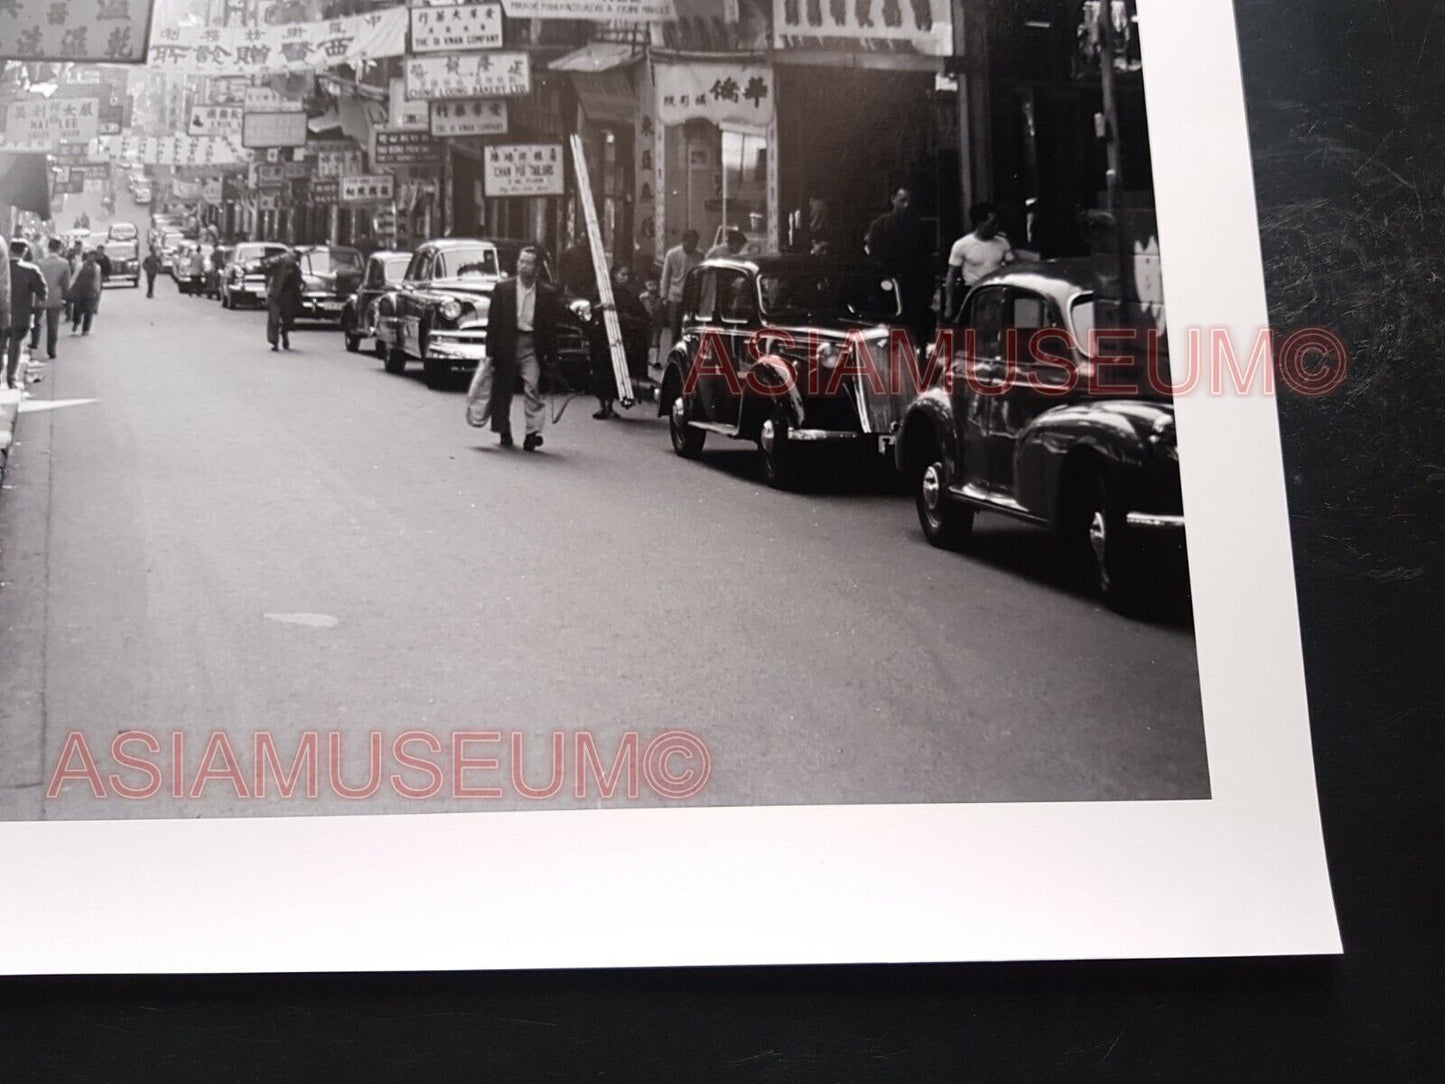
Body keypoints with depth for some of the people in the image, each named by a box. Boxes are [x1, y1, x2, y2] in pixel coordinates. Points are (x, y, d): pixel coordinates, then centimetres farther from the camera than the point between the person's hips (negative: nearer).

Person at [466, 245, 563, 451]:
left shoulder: (548, 294, 1)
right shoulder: (502, 288, 2)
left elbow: (552, 327, 4)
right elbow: (493, 322, 2)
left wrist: (551, 357, 2)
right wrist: (490, 352, -2)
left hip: (533, 347, -1)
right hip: (507, 344, 1)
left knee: (532, 387, -13)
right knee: (502, 389, 9)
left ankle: (533, 432, -9)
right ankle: (504, 432, 23)